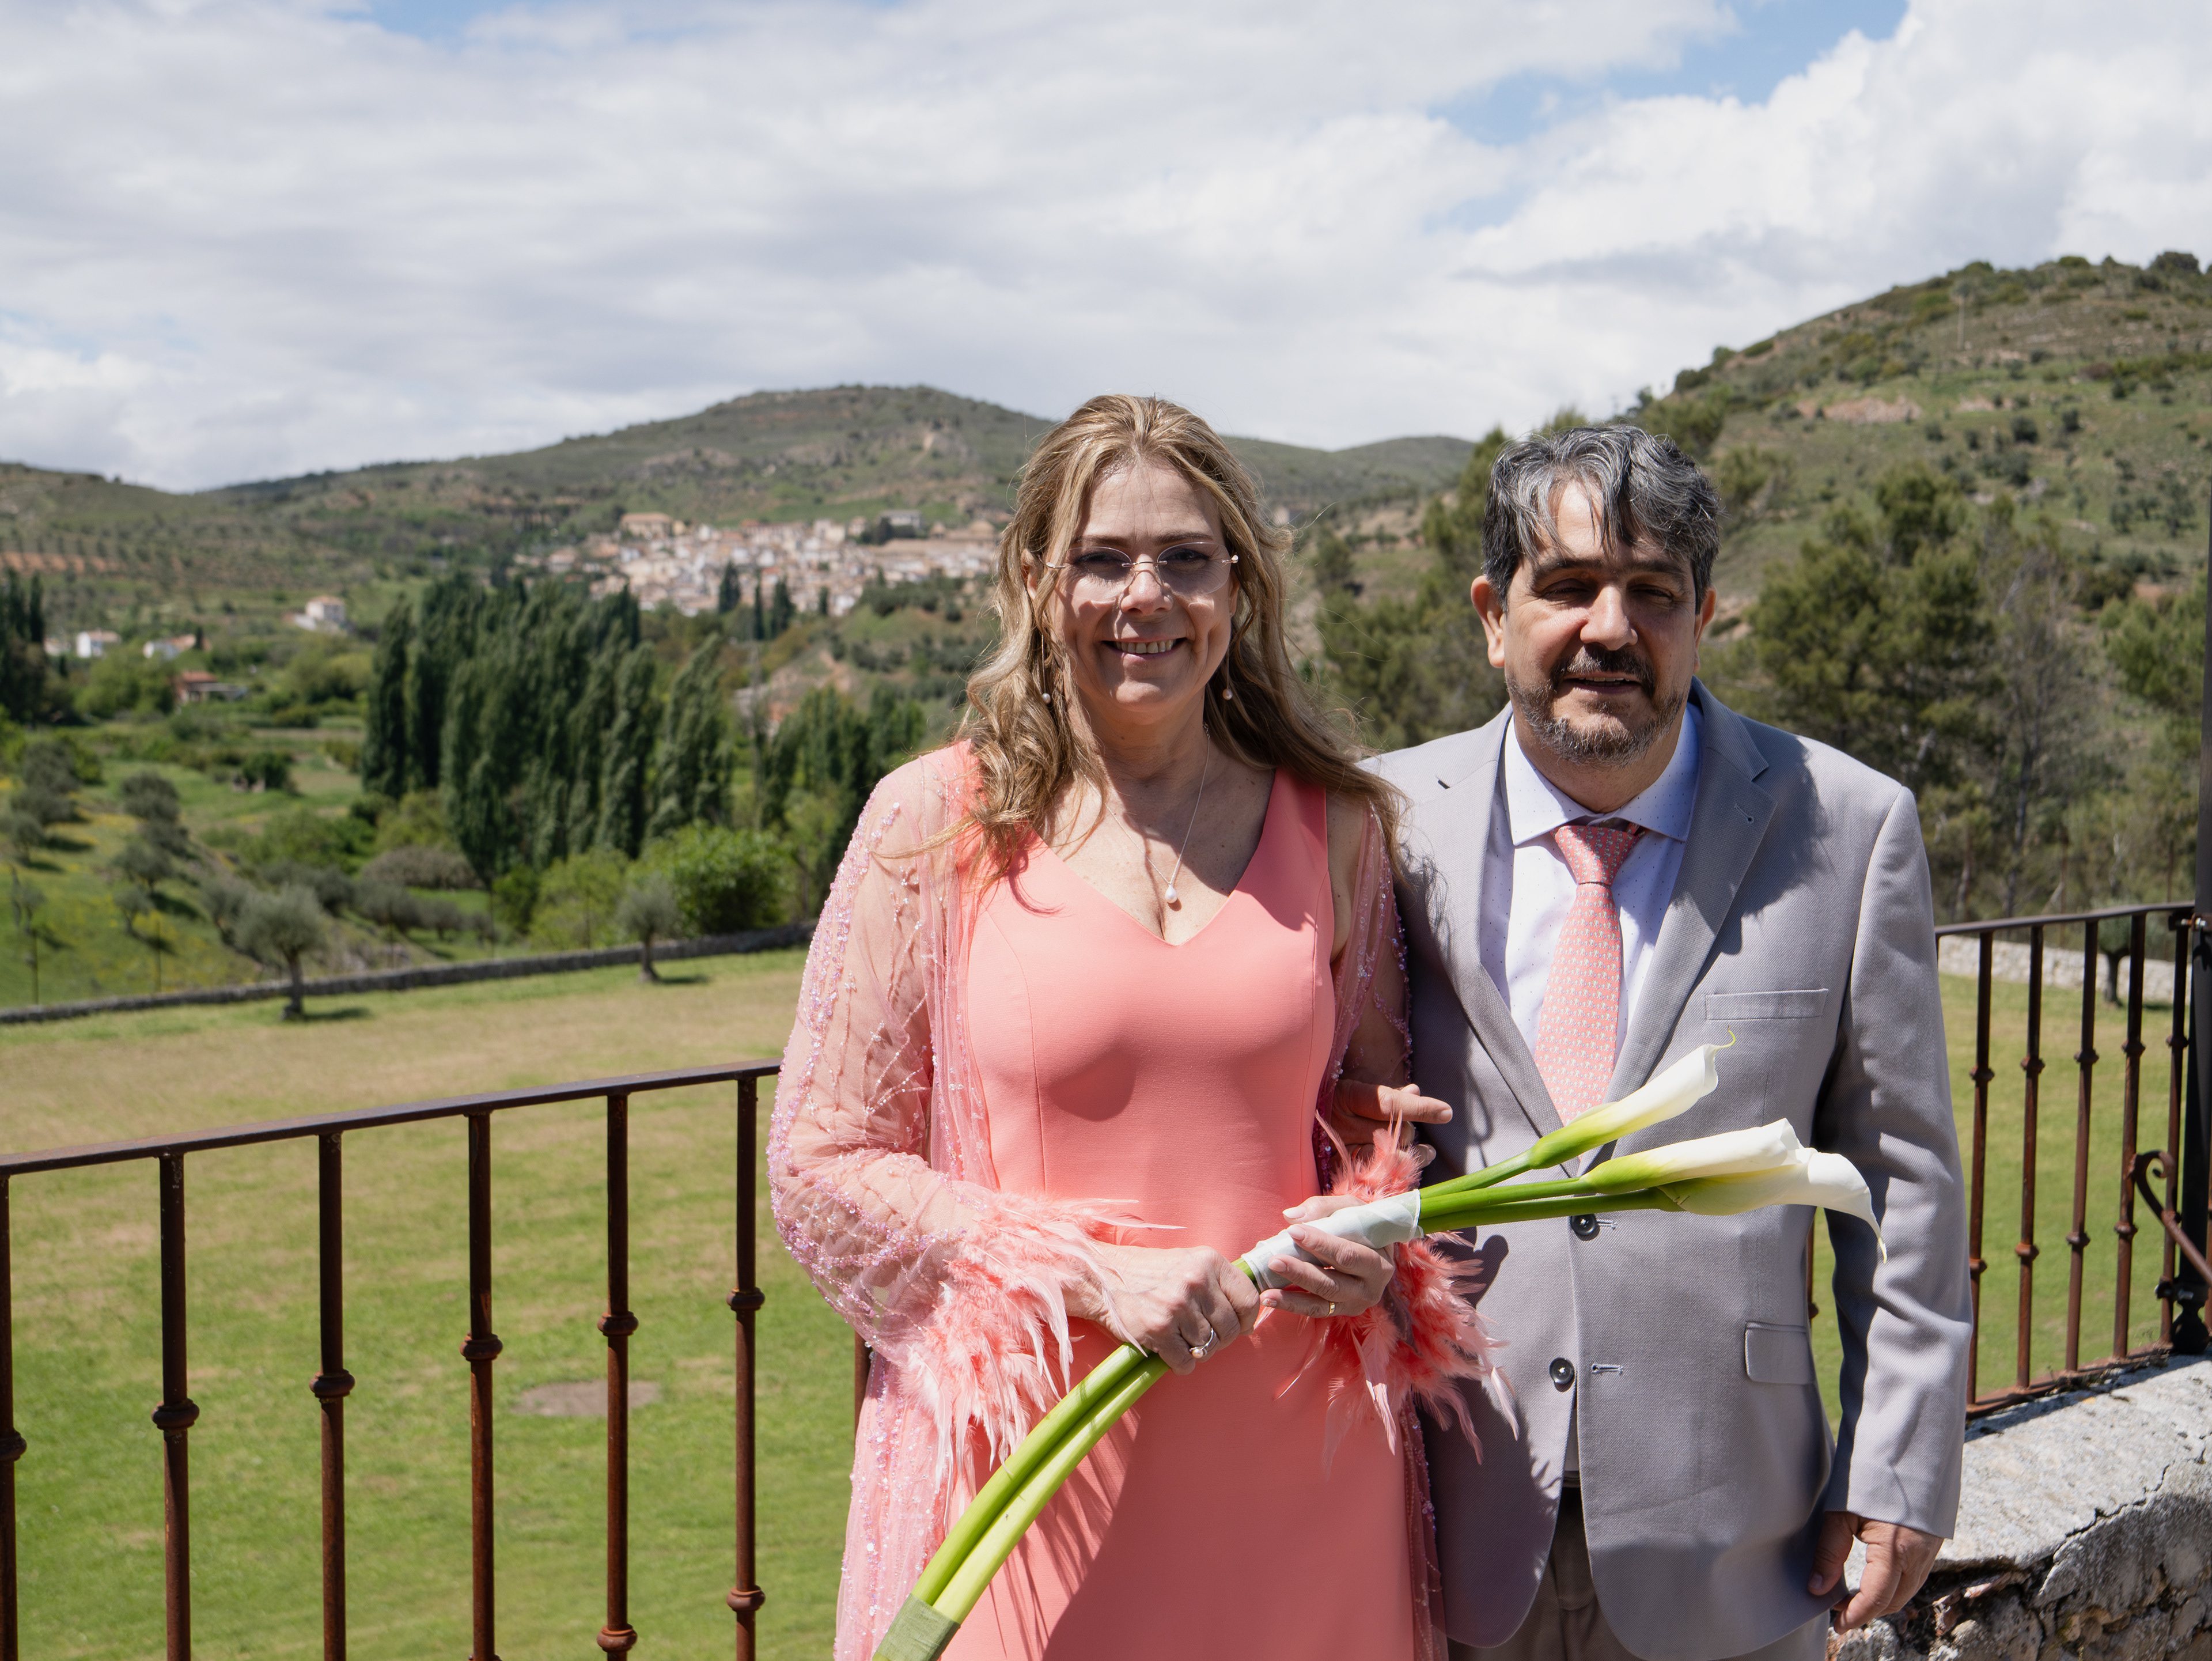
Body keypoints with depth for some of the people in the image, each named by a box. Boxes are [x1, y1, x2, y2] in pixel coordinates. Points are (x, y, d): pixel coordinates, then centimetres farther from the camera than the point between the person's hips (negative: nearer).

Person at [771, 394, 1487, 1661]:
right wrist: (1092, 1276, -14)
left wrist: (1373, 1249, -5)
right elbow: (823, 1166, -3)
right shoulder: (936, 823, -3)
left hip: (1293, 1471, 3)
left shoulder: (1333, 825, 5)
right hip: (1035, 1471, -2)